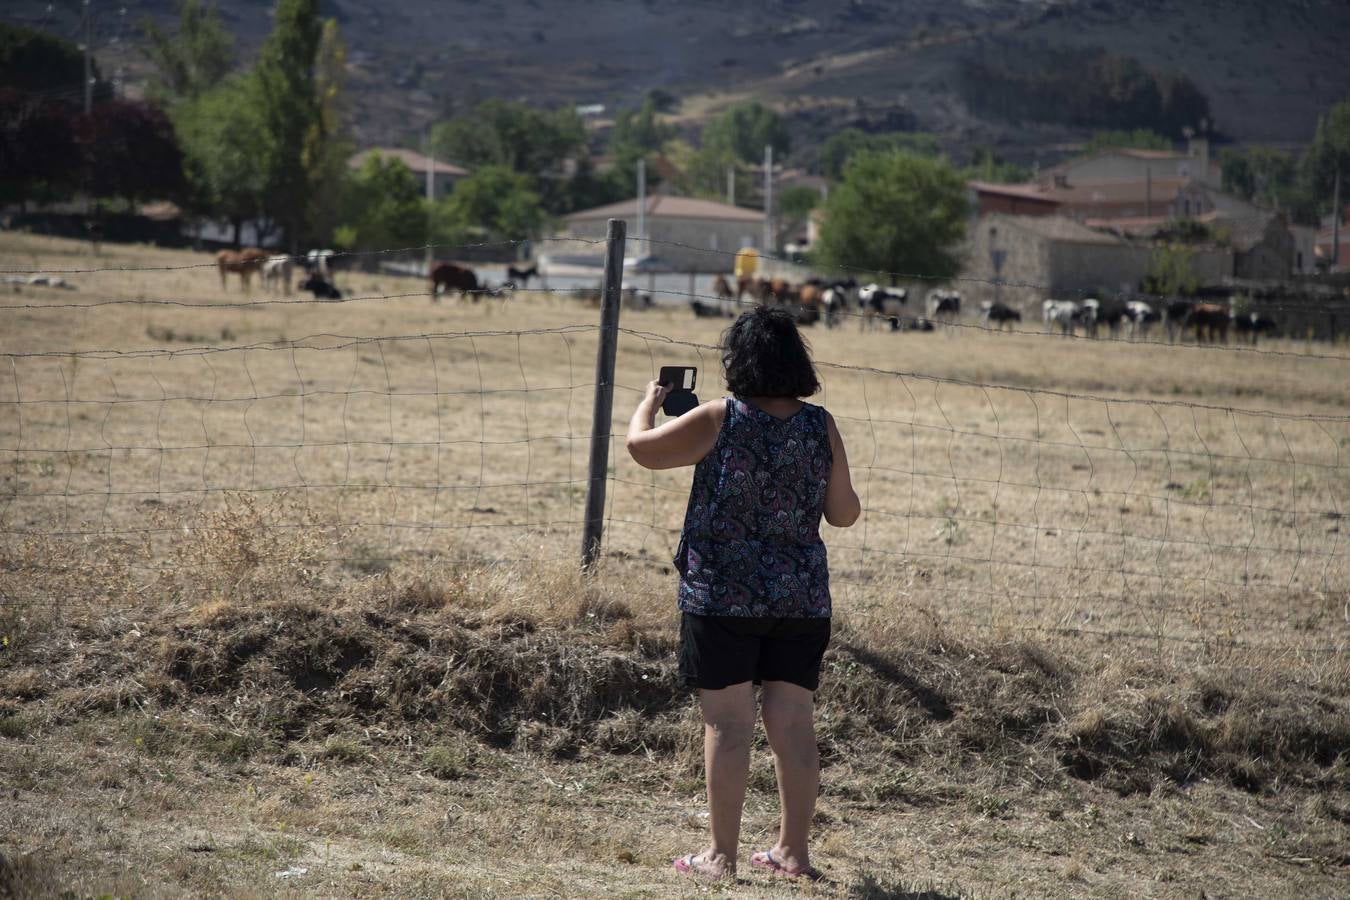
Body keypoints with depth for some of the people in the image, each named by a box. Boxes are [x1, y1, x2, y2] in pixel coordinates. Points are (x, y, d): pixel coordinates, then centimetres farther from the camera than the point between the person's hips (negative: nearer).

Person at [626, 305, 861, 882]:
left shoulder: (720, 420, -9)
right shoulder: (821, 427, 1)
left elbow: (641, 447, -3)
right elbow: (844, 513, 7)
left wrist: (650, 401, 16)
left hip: (723, 597, -3)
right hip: (802, 601, 4)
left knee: (728, 725, 0)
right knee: (793, 725, 9)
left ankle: (721, 855, 3)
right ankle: (794, 851, 16)